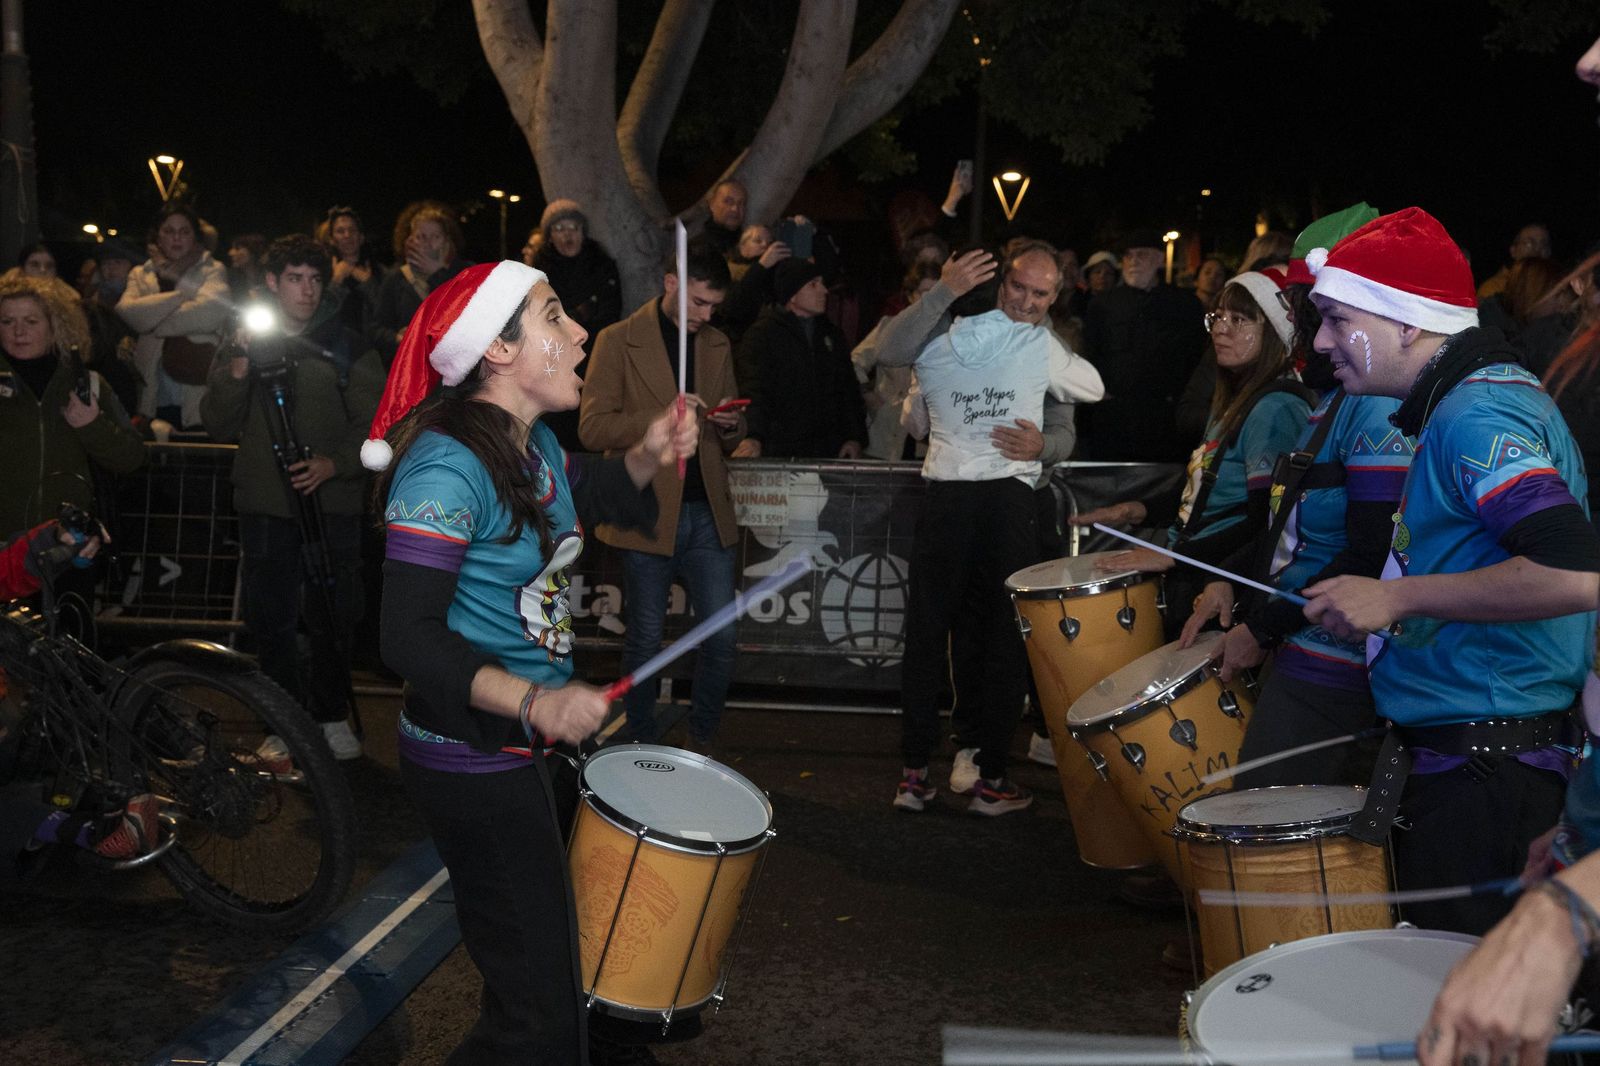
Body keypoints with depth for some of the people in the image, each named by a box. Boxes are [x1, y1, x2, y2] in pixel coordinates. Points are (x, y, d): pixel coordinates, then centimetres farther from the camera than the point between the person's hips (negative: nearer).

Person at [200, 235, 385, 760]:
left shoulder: (346, 347, 4)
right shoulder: (243, 344, 7)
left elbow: (374, 423, 0)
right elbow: (219, 427, 4)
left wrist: (336, 462, -17)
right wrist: (235, 378, -14)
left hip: (331, 502, -1)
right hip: (264, 504, 2)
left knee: (331, 618, 4)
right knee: (271, 620, 7)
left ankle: (332, 716, 21)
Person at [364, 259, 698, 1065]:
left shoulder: (534, 441, 5)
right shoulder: (446, 466, -22)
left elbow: (589, 497, 25)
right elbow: (409, 637, -26)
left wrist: (647, 457, 4)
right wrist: (534, 703, -36)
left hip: (530, 742, 9)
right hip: (472, 759, -9)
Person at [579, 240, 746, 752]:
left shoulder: (717, 345, 13)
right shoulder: (619, 341, -2)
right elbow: (592, 427, -8)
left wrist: (730, 426, -4)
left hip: (707, 512, 4)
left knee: (721, 637, 3)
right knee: (645, 639, 5)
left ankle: (702, 742, 22)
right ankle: (642, 748, 22)